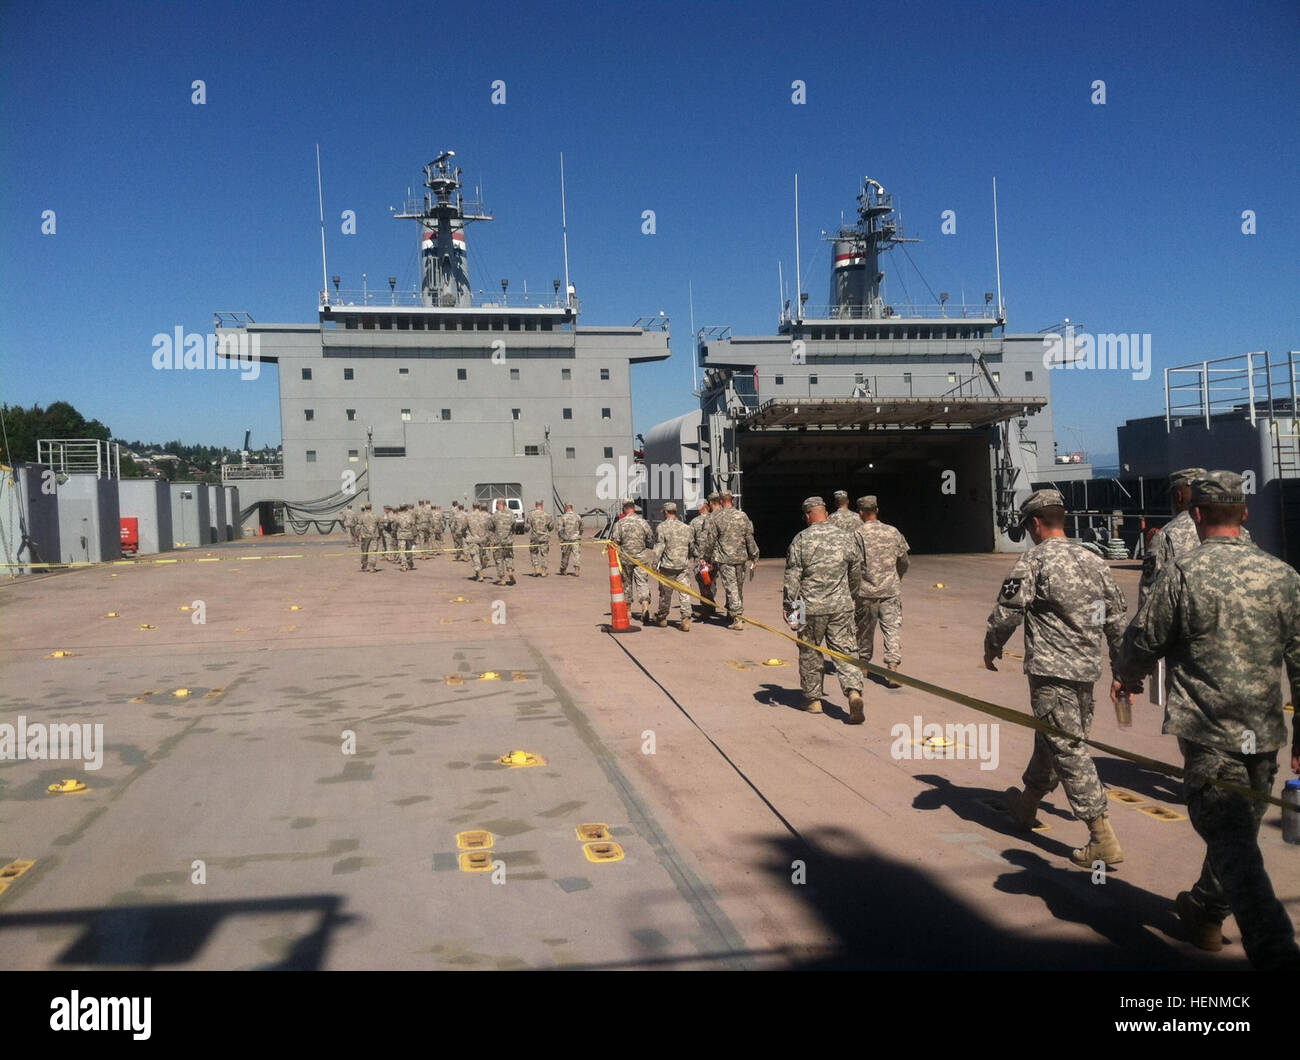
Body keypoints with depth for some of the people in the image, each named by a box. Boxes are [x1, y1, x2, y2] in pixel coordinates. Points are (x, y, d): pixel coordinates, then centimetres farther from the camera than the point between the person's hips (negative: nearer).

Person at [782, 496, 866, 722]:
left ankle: (812, 699, 21)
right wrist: (850, 598, 29)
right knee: (844, 652, 6)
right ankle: (854, 692, -13)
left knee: (810, 654, 12)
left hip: (810, 607, -2)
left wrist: (788, 606, 1)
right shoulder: (846, 538, 3)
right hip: (841, 606, 2)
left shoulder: (801, 539, -7)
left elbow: (792, 576, -7)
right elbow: (856, 575, 13)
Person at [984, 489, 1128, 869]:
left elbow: (1007, 611, -11)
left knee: (1068, 750, -4)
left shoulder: (1035, 560, -11)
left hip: (1051, 670, -8)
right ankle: (1026, 805, 40)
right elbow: (1117, 619, 13)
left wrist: (991, 647, 7)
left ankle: (1103, 839, -6)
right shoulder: (1094, 560, 10)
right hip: (1087, 669, 8)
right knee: (1050, 738, 21)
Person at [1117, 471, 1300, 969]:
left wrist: (1125, 677, 20)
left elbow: (1144, 639, -2)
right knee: (1238, 829, 20)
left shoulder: (1181, 573, -11)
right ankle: (1205, 911, 39)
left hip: (1208, 732, -5)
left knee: (1230, 840, -1)